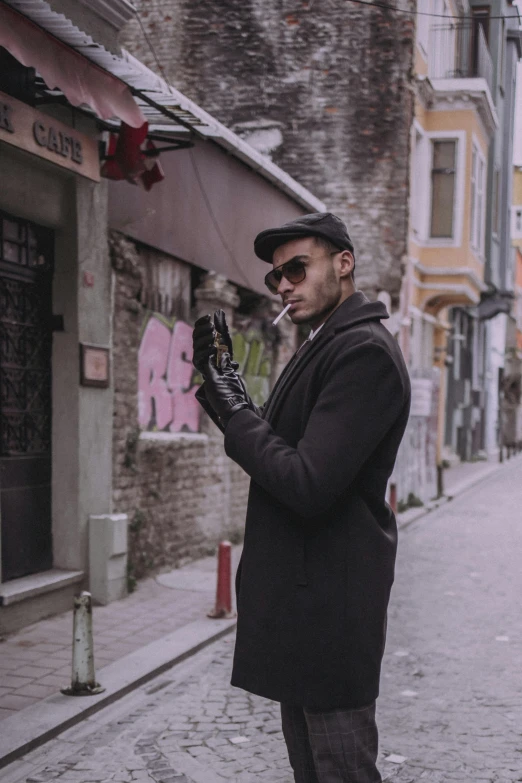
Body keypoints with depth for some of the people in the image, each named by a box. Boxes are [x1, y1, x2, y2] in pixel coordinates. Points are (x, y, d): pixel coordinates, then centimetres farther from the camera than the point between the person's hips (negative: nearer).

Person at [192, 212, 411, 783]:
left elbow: (307, 484, -26)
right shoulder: (321, 347, 14)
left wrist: (233, 408, -15)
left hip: (329, 598, -10)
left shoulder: (364, 350, -18)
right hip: (301, 592, 10)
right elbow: (276, 454, 14)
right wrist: (223, 387, 2)